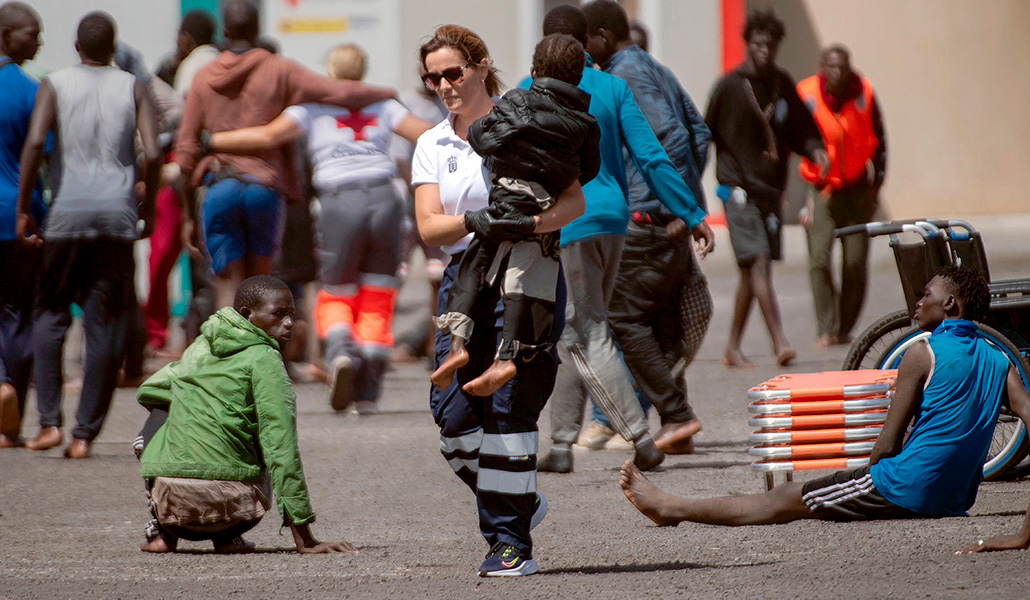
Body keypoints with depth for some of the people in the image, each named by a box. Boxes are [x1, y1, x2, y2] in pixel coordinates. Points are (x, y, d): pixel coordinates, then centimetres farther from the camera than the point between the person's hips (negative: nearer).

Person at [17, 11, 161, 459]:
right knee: (105, 326, 4)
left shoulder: (55, 85, 4)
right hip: (117, 214, 1)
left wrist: (23, 209, -6)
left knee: (50, 314, 12)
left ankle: (49, 422, -1)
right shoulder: (133, 88, 7)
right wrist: (148, 209, 9)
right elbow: (153, 153, -4)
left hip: (68, 213, 0)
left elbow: (35, 142, -11)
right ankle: (84, 434, 1)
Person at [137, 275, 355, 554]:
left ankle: (166, 532, 21)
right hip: (225, 501, -4)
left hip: (168, 500, 4)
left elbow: (148, 391, 31)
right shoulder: (264, 359, -3)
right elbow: (281, 446, -10)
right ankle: (226, 535, 10)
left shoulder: (200, 347, 15)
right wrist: (304, 540, -11)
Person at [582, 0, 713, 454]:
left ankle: (676, 415, -11)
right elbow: (699, 132, 19)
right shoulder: (658, 71, 18)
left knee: (623, 318, -7)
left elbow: (673, 136, -21)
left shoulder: (625, 76, -11)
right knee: (663, 322, 11)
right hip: (673, 217, 10)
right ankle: (677, 431, 10)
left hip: (647, 217, -10)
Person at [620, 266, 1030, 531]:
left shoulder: (923, 355, -11)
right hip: (957, 498, 7)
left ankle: (671, 508, 17)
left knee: (786, 500, 6)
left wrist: (869, 479, 8)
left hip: (907, 488, -7)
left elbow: (888, 444, -10)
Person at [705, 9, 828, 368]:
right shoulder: (730, 86, -4)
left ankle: (733, 347, 19)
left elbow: (800, 129, 17)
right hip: (738, 186, -5)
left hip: (771, 187, 5)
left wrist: (814, 149, -4)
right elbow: (707, 134, 0)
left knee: (752, 272, 9)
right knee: (757, 262, -17)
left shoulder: (783, 85, 10)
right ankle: (779, 341, -22)